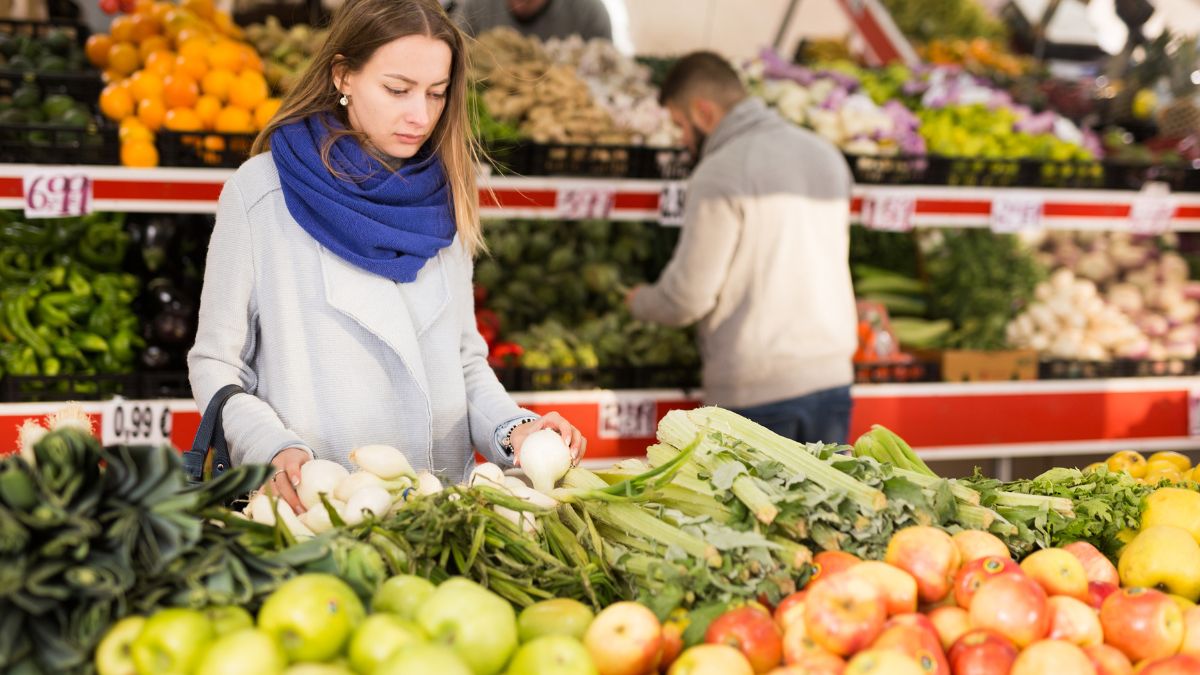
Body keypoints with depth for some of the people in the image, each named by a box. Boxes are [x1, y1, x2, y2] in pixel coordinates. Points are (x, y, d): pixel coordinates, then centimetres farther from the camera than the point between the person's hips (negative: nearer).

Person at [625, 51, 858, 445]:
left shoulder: (721, 173, -11)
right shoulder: (827, 156, 13)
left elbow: (688, 297, -11)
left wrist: (638, 302, 10)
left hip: (756, 388, -7)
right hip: (833, 376, 7)